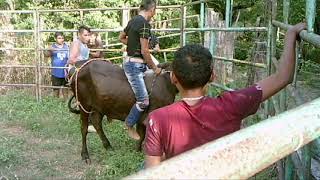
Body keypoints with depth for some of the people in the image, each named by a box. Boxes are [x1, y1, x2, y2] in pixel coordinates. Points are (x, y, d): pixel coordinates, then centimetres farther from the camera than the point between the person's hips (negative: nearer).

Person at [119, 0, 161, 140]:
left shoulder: (133, 20, 11)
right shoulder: (145, 23, -17)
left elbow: (121, 38, 28)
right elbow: (144, 51, -18)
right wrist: (154, 68, -6)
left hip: (131, 62, 10)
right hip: (135, 64, -10)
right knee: (144, 101, -10)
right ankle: (130, 126, 7)